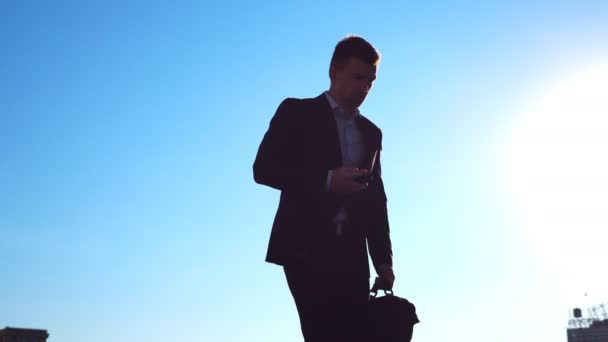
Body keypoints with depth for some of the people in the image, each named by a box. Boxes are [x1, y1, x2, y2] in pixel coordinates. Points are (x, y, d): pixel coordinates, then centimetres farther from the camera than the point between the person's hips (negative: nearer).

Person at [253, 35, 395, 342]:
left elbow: (376, 201, 17)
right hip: (305, 247, -4)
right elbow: (264, 168, -7)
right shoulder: (296, 112, 5)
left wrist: (383, 259, 8)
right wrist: (326, 180, -16)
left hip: (351, 254, 5)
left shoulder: (371, 133, 19)